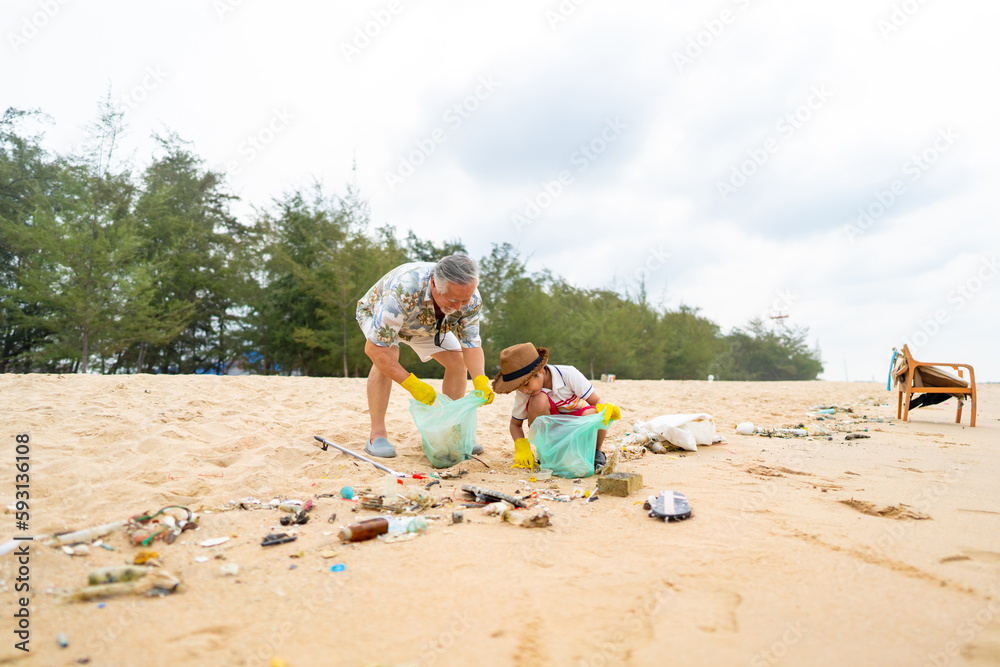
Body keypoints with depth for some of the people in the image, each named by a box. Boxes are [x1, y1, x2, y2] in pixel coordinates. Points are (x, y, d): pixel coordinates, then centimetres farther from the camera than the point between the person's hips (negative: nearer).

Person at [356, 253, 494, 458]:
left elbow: (471, 344, -23)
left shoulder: (470, 298, -31)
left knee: (458, 361, -9)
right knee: (388, 355, -32)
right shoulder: (404, 290, -48)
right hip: (375, 313, -4)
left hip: (424, 322, 5)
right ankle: (377, 435, -21)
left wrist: (480, 380, -42)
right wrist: (412, 384, -49)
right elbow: (374, 348, -45)